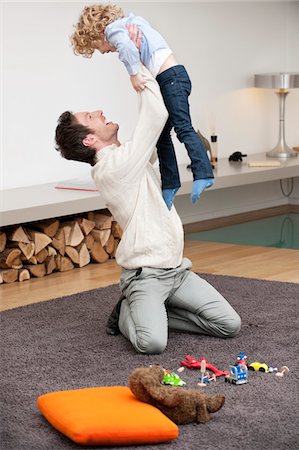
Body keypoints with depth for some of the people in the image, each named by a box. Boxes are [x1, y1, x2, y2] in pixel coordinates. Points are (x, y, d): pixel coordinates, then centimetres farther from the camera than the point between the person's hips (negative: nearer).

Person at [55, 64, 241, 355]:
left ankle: (153, 312, 13)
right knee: (151, 343, -30)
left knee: (230, 325, -4)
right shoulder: (112, 167, -15)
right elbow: (156, 115, -17)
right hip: (144, 274, -8)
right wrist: (138, 65, -7)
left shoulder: (128, 158, 14)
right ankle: (127, 315, 6)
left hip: (176, 270, 8)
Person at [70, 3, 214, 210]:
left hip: (171, 76, -10)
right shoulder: (130, 23, 27)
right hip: (170, 78, 10)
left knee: (183, 127, -19)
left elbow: (126, 45, -24)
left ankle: (203, 174, -28)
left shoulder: (113, 28, -3)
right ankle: (170, 184, 12)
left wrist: (134, 74, -24)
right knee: (162, 134, 10)